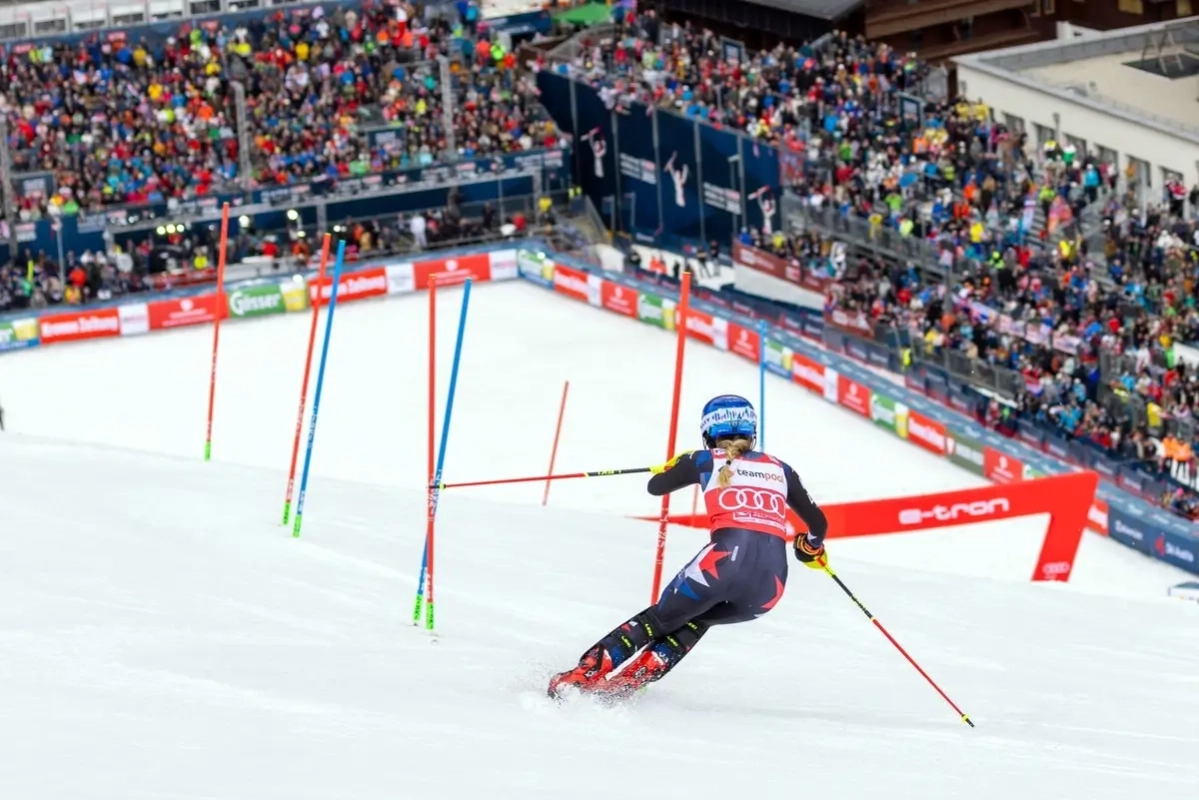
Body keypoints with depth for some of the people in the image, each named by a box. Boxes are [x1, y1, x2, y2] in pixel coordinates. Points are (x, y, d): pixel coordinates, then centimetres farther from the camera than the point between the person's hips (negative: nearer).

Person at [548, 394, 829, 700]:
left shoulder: (706, 460, 16)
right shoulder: (779, 469, 22)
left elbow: (655, 486, 30)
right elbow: (818, 523, 24)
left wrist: (675, 466, 52)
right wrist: (812, 548, 47)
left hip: (724, 562, -3)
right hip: (771, 584, 3)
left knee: (657, 619, 20)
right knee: (696, 619, 29)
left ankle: (584, 675, 6)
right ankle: (626, 683, 14)